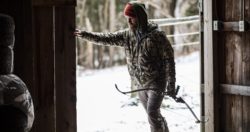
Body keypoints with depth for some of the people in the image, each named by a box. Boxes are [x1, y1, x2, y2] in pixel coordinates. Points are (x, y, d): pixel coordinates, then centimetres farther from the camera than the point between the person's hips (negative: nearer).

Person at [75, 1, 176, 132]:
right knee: (153, 115, 13)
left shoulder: (156, 35, -13)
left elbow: (169, 59, -12)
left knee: (152, 113, -15)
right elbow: (107, 38, 2)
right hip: (141, 84, 6)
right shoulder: (127, 35, 3)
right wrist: (86, 35, -11)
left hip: (156, 82, -6)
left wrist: (171, 85, -14)